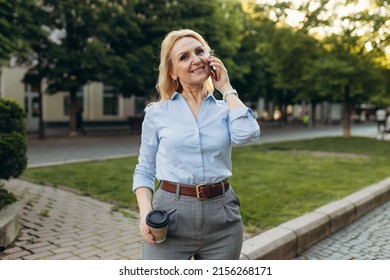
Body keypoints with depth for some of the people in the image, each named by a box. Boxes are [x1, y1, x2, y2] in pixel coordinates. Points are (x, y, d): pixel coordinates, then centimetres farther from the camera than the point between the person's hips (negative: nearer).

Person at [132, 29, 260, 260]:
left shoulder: (226, 109, 6)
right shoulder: (156, 113, 3)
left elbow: (247, 134, -16)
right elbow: (144, 171, 7)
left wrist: (227, 88, -3)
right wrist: (145, 212, -9)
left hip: (222, 216, 2)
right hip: (171, 215, -1)